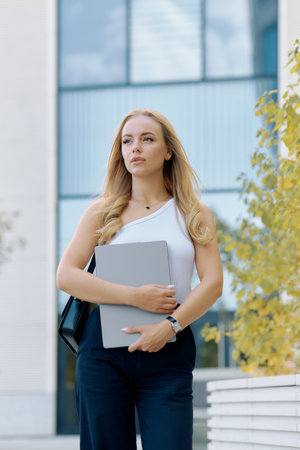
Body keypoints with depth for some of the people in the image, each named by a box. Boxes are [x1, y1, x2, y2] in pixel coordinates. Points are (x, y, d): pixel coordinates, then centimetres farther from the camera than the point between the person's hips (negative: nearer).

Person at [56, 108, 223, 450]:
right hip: (103, 350, 0)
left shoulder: (193, 215, 12)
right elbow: (66, 276, -1)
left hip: (169, 355, 0)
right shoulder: (103, 213, 10)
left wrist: (169, 326, -15)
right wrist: (135, 297, -11)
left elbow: (212, 282, 1)